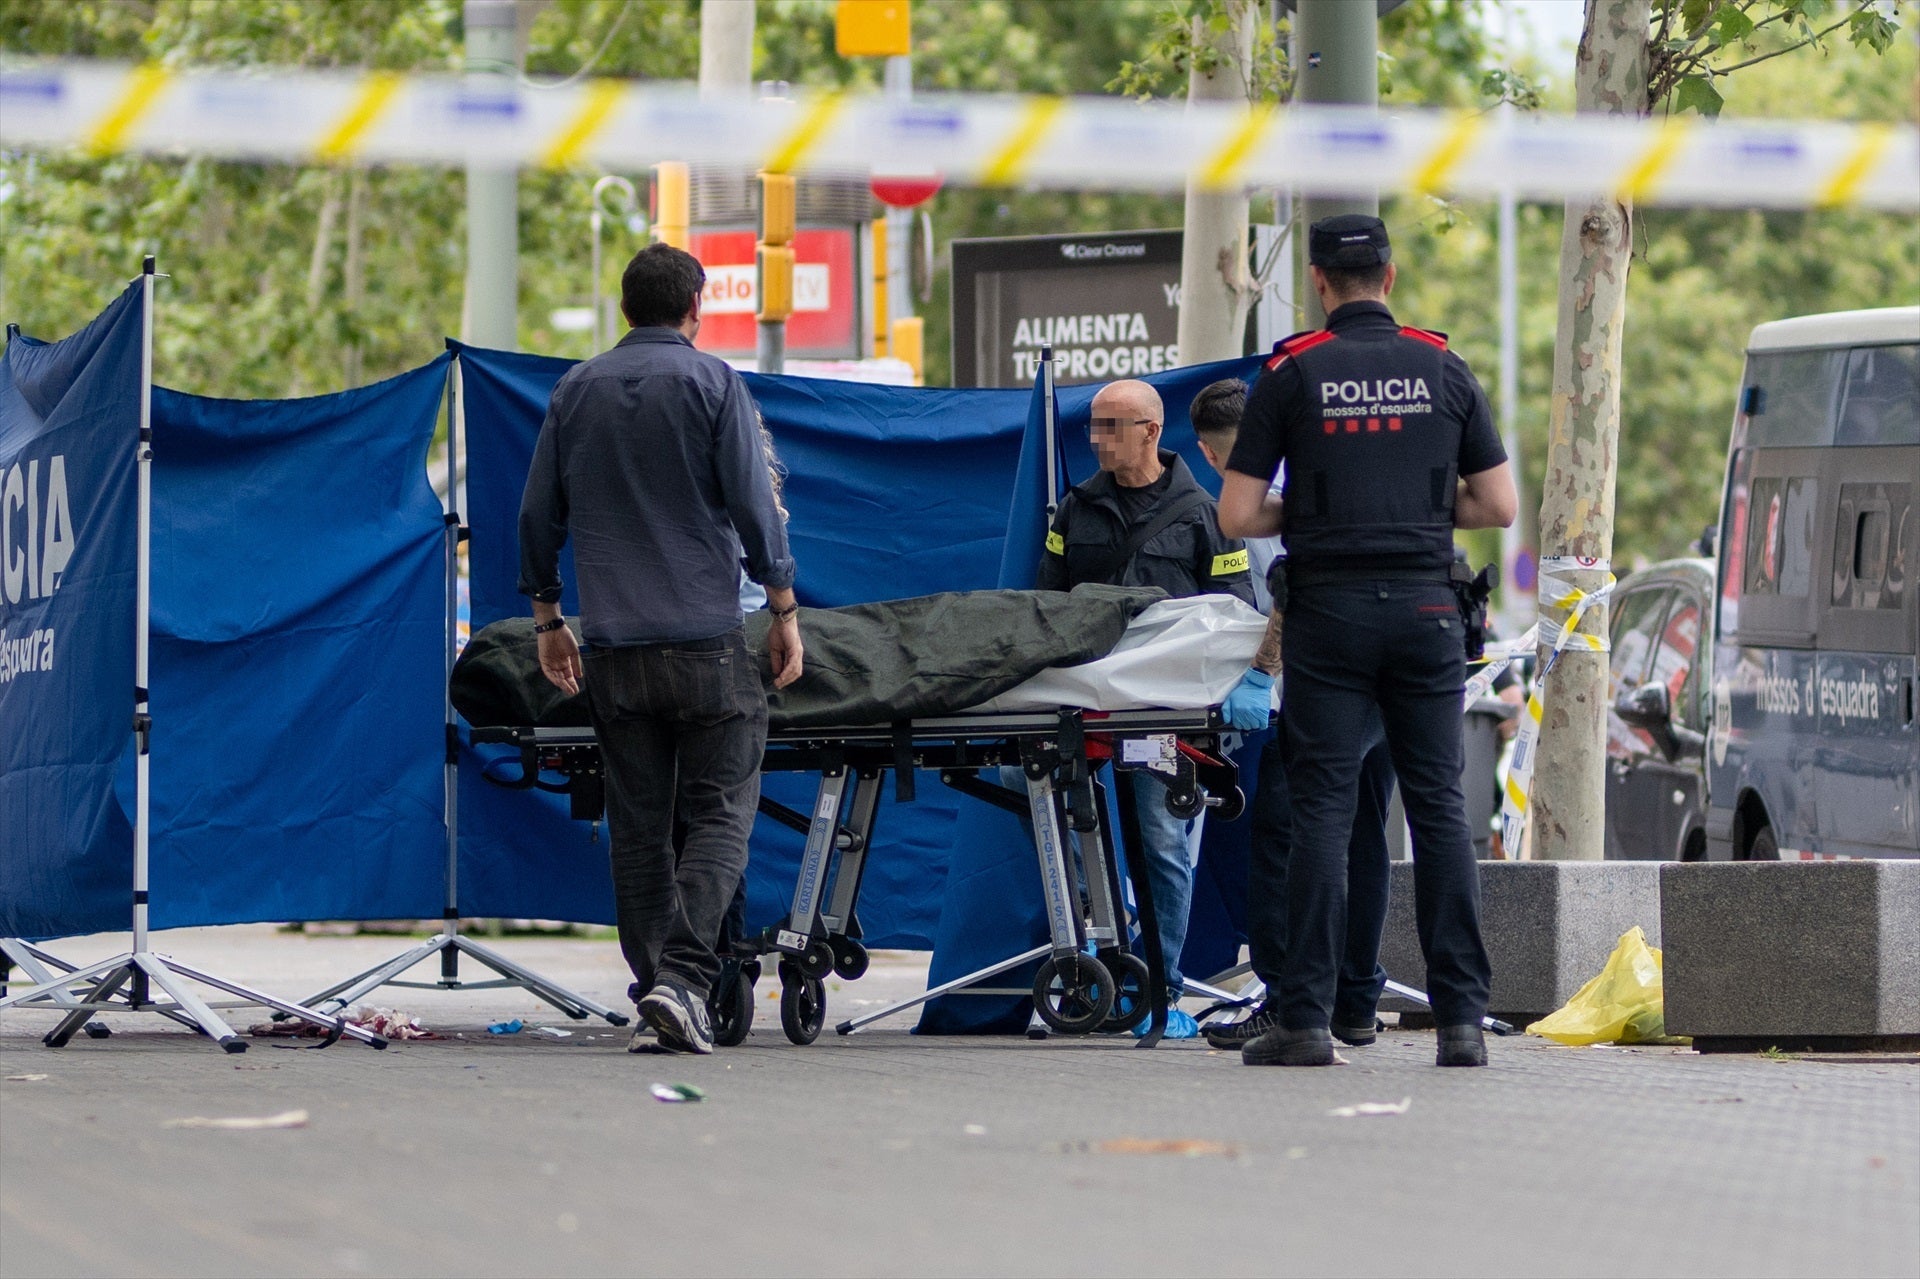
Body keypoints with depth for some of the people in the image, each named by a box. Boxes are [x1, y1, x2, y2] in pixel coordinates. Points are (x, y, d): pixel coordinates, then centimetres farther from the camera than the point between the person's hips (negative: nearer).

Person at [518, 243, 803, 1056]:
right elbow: (753, 506, -5)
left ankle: (652, 998, 6)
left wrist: (547, 620, 22)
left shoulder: (576, 389, 11)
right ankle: (682, 978, -17)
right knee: (720, 814, -1)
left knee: (639, 825, 7)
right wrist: (784, 610, 2)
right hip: (706, 638, -4)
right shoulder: (711, 383, -1)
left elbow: (538, 515, 13)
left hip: (614, 647, 4)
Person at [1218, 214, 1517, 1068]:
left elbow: (1237, 516, -3)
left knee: (1322, 812, -1)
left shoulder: (1292, 374, -1)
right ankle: (1461, 1019, 0)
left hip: (1330, 612, -2)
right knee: (1438, 807, 4)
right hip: (1425, 611, 2)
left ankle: (1306, 1020, -4)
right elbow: (1499, 506, 6)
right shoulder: (1444, 370, 5)